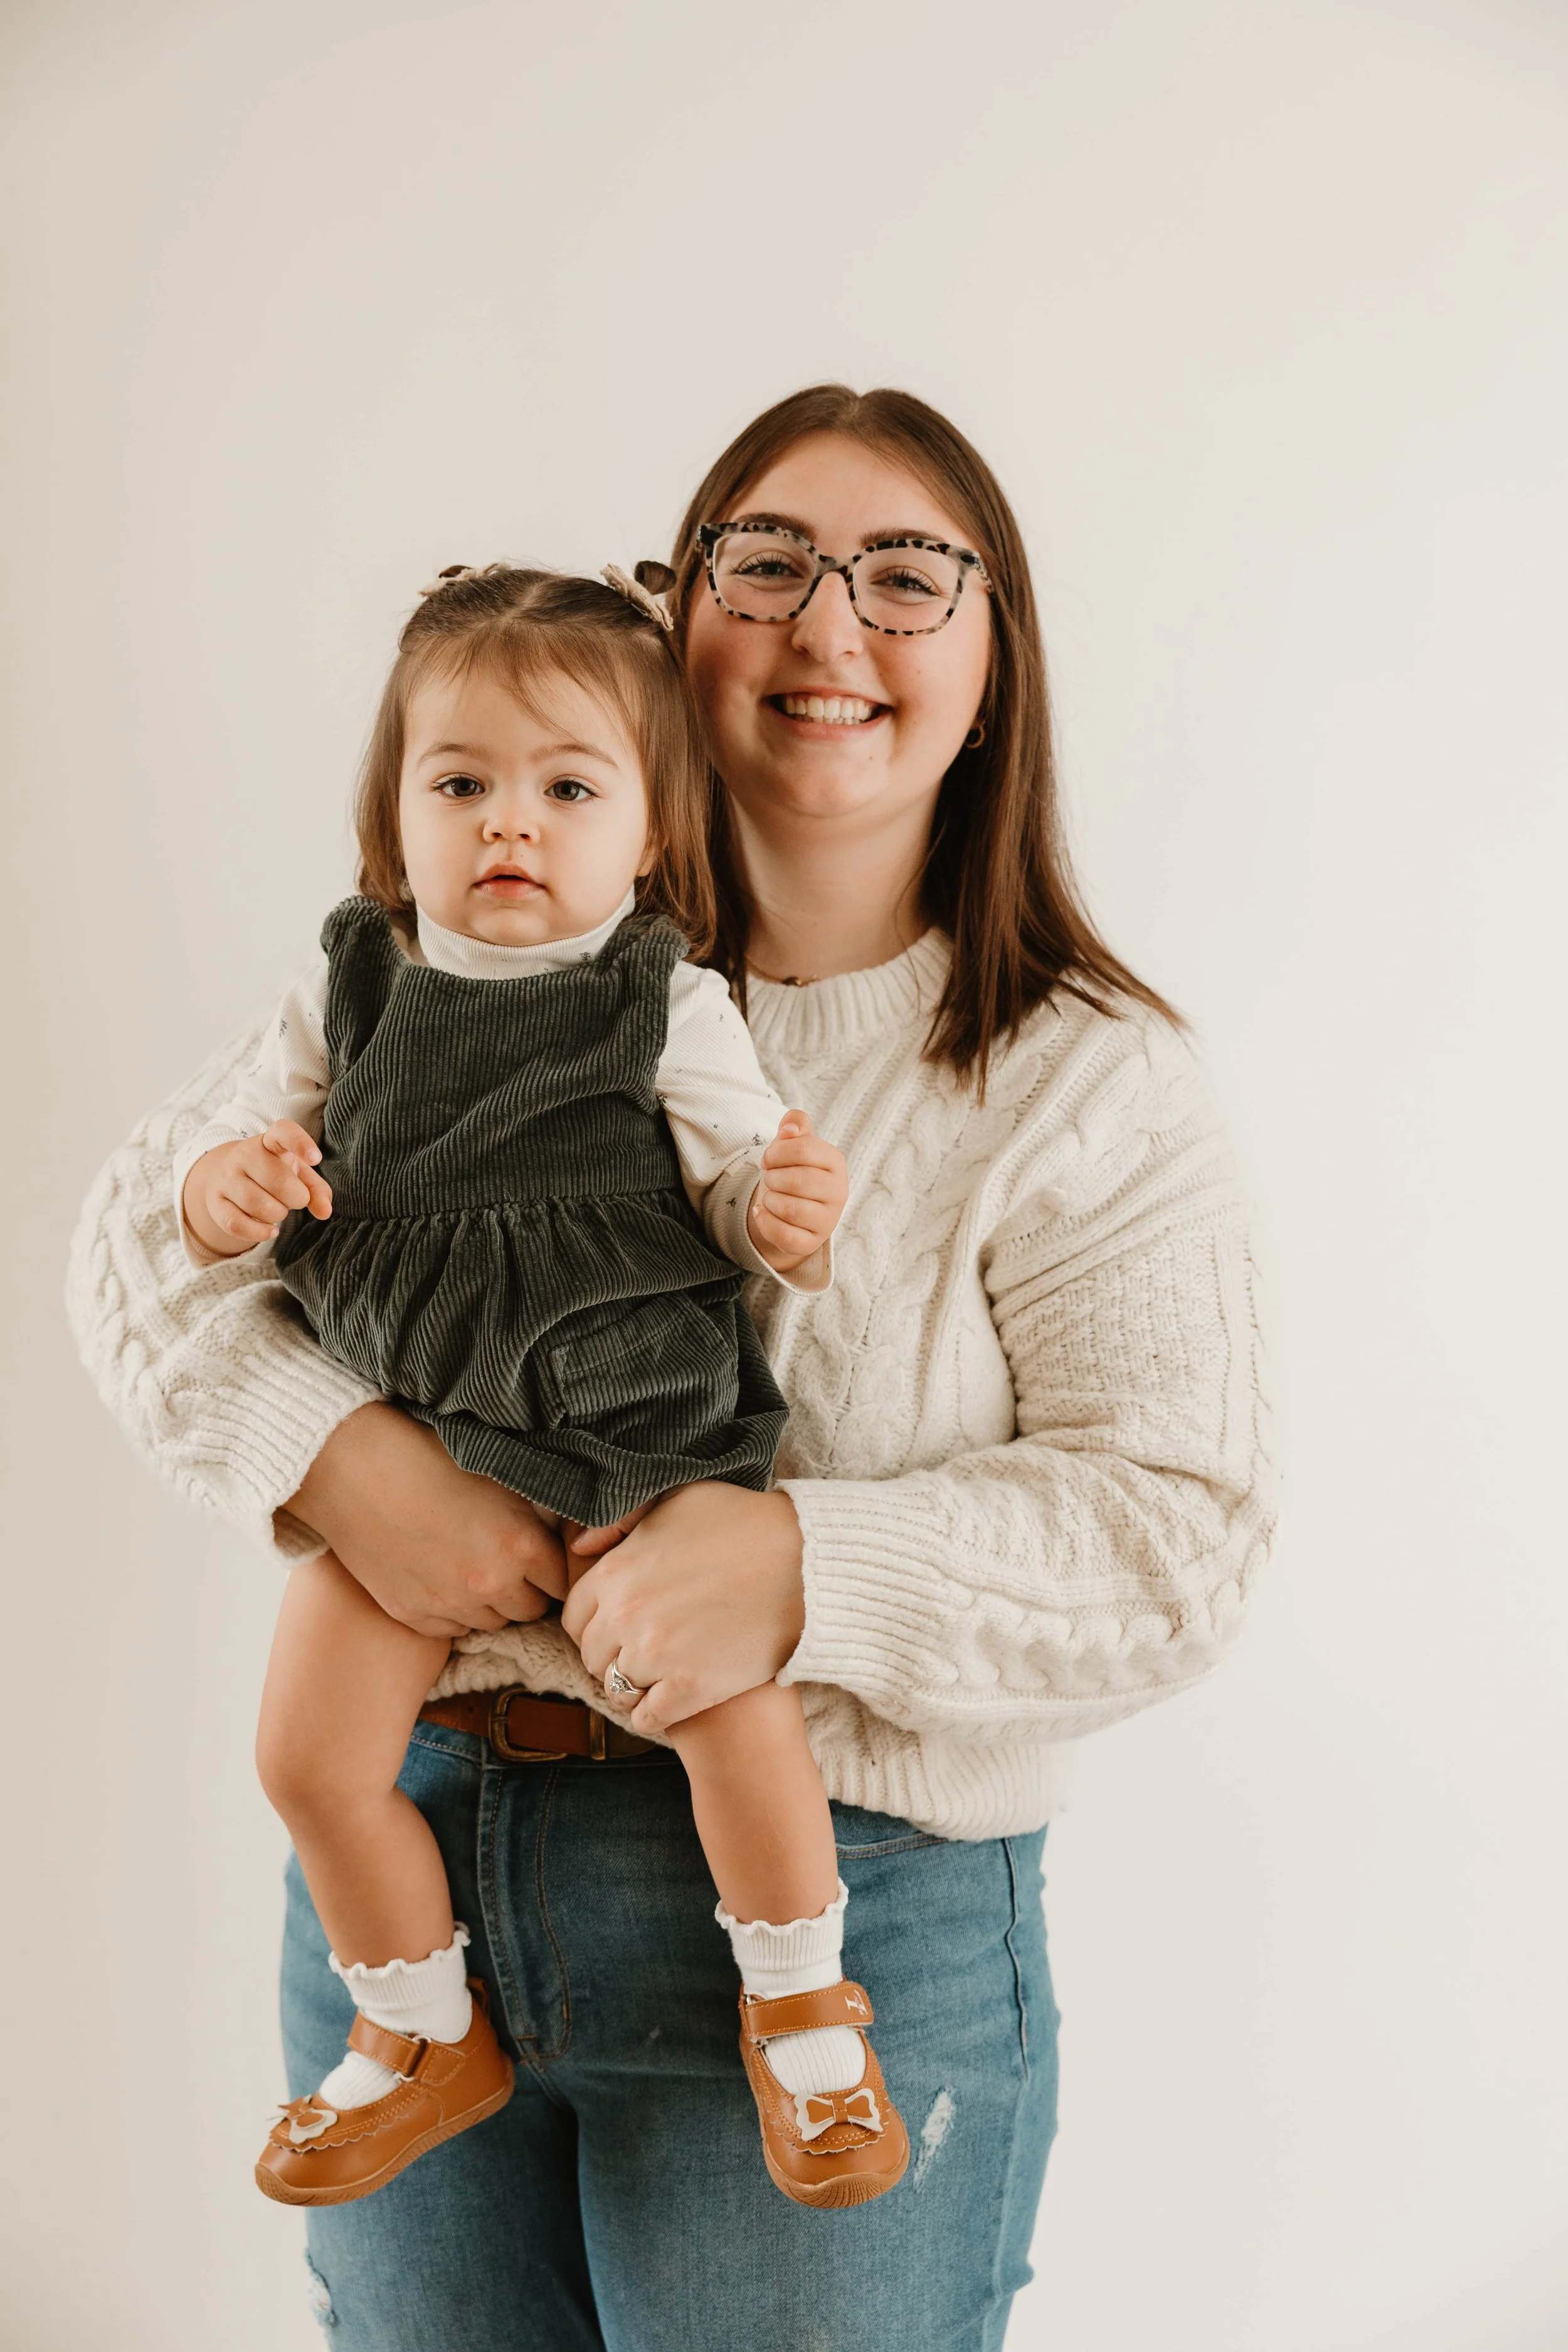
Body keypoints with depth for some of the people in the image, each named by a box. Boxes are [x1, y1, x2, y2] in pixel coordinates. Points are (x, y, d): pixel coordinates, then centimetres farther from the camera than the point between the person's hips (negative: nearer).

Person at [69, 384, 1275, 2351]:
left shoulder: (1089, 1085, -5)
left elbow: (1177, 1532, -12)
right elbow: (153, 1227, 3)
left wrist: (808, 1568, -26)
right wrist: (337, 1455, -16)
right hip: (405, 1843, 3)